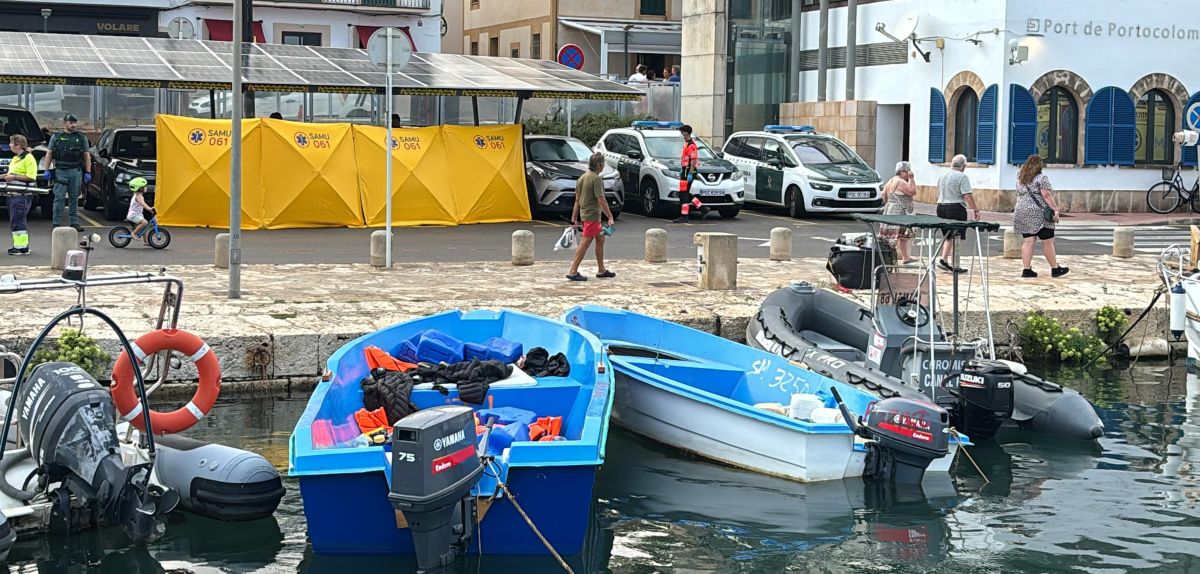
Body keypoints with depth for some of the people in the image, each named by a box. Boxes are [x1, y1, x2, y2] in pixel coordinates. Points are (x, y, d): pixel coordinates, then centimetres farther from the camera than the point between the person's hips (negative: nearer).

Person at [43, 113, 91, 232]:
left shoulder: (81, 138, 10)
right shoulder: (56, 137, 8)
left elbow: (86, 156, 9)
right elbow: (49, 154, 8)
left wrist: (88, 172, 2)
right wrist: (47, 170, -1)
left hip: (76, 172, 1)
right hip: (60, 171, -1)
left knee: (74, 198, 6)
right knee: (59, 198, -5)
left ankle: (74, 222, 11)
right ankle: (57, 223, -4)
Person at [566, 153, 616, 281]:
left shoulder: (581, 178, 11)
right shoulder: (596, 179, -16)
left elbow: (577, 201, 14)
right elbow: (601, 200, -20)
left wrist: (574, 219, 16)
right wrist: (610, 217, -16)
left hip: (584, 214, 9)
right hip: (592, 215, -9)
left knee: (600, 239, 18)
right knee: (585, 243, -7)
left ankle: (601, 270, 24)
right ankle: (573, 271, -7)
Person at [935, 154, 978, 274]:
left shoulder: (943, 176, 13)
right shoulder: (962, 177, -10)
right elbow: (967, 196, -16)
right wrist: (975, 210, -10)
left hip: (941, 207, 7)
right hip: (956, 209, -7)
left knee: (949, 236, 19)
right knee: (956, 238, -1)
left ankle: (943, 259, 10)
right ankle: (955, 266, 0)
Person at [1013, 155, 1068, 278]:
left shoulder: (1020, 177, 11)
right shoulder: (1041, 178, -9)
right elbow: (1047, 195, -15)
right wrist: (1055, 209, -14)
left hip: (1022, 213, 6)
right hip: (1039, 214, -6)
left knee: (1028, 241, 5)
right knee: (1047, 242, 1)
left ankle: (1026, 269, 1)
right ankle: (1055, 269, 8)